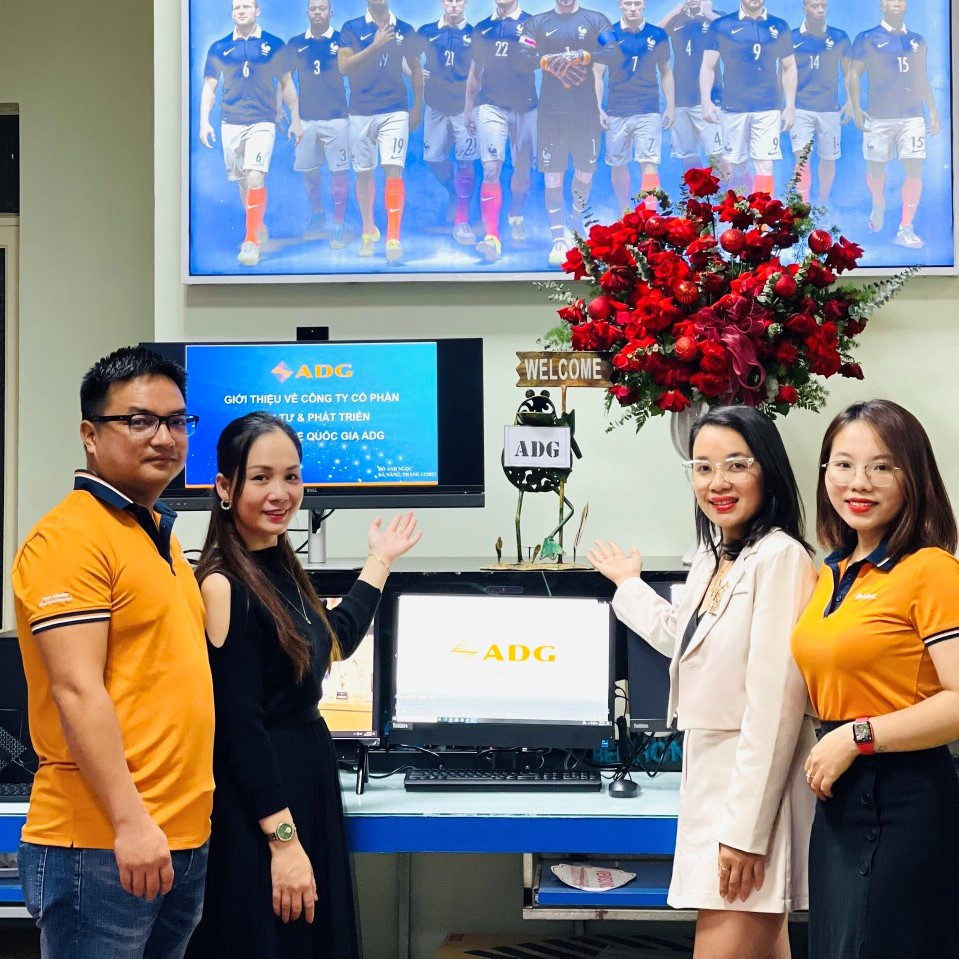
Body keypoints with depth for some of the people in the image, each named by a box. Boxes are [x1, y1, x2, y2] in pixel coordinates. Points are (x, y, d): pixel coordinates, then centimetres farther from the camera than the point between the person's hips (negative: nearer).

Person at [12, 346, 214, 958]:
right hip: (103, 848, -9)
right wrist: (130, 821, -22)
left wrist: (187, 818, 17)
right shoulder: (70, 537, -12)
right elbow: (78, 692, -18)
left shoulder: (160, 535, 16)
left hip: (184, 839, 9)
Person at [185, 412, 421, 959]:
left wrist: (380, 561, 34)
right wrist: (284, 839, -20)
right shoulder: (224, 585, -17)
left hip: (309, 780, 9)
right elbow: (240, 725, -19)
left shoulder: (281, 569, 9)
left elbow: (337, 640, 27)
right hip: (256, 800, -9)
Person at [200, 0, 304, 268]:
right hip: (230, 123, 3)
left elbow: (286, 85, 8)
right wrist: (204, 122, 0)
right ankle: (258, 229, 30)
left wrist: (295, 120, 6)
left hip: (262, 122, -3)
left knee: (255, 179, -17)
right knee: (242, 182, 10)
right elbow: (209, 88, 9)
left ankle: (252, 241, -11)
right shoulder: (219, 49, 5)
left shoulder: (273, 45, 2)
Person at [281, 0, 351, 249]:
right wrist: (278, 107, 2)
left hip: (336, 117, -3)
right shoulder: (295, 44, 6)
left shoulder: (341, 41, 0)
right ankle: (317, 215, 29)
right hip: (306, 117, 3)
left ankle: (339, 226, 1)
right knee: (308, 171, 9)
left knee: (338, 172, -4)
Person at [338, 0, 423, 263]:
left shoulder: (405, 31, 7)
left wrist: (417, 107, 11)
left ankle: (393, 238, -14)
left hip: (395, 111, 0)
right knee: (363, 173, 10)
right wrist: (375, 45, -18)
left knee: (394, 170, -12)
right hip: (361, 111, 1)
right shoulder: (352, 28, 2)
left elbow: (415, 69, 16)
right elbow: (344, 66, -10)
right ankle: (369, 231, 28)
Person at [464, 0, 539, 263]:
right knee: (491, 168, -13)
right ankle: (492, 236, -19)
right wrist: (468, 108, 17)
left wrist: (533, 52, -23)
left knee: (522, 168, 10)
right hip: (491, 104, 1)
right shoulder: (482, 29, 12)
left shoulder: (532, 24, 3)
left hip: (525, 106, 0)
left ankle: (516, 216, 38)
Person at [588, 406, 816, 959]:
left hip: (757, 787, -9)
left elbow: (774, 706, -19)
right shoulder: (714, 557, 15)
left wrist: (746, 830, -20)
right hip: (715, 783, 9)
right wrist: (629, 586, 49)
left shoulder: (779, 556, -15)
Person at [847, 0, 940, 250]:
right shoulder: (868, 39, 1)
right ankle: (878, 205, 40)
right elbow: (854, 75, -1)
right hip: (878, 117, -2)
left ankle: (905, 230, -5)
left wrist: (933, 111, 13)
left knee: (914, 170, -9)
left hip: (912, 116, 2)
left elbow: (922, 79, 19)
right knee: (875, 168, 7)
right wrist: (856, 108, -12)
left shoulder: (918, 41, 12)